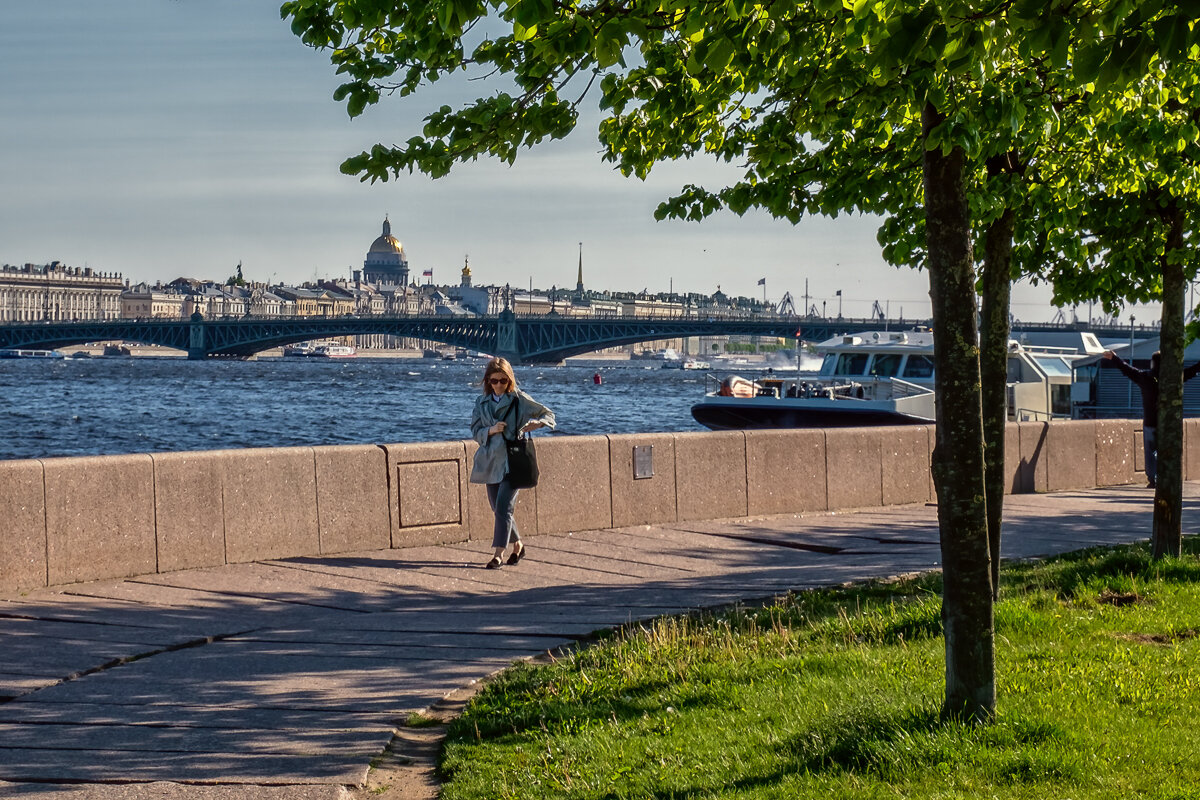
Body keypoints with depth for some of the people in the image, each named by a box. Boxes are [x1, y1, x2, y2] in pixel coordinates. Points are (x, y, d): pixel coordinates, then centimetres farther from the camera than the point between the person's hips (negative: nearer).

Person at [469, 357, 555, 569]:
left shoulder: (519, 400, -2)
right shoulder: (482, 402, 9)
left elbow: (548, 414, 4)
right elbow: (475, 432, 9)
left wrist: (538, 422, -19)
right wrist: (491, 430, -12)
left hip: (513, 461, -5)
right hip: (491, 461, 5)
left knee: (503, 507, -14)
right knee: (497, 508, 10)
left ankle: (499, 554, -12)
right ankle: (518, 545, 29)